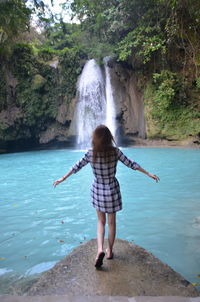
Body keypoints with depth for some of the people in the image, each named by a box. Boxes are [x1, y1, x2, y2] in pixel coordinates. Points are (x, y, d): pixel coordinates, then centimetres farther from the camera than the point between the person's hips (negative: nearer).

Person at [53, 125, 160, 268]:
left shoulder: (91, 153, -12)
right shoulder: (115, 151, -14)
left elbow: (77, 167, -2)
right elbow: (131, 164, -8)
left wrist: (62, 178, 11)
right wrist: (148, 173, 4)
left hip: (97, 190, 1)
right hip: (112, 190, -1)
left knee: (101, 221, 19)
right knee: (111, 222, 17)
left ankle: (100, 249, 2)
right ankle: (110, 251, 30)